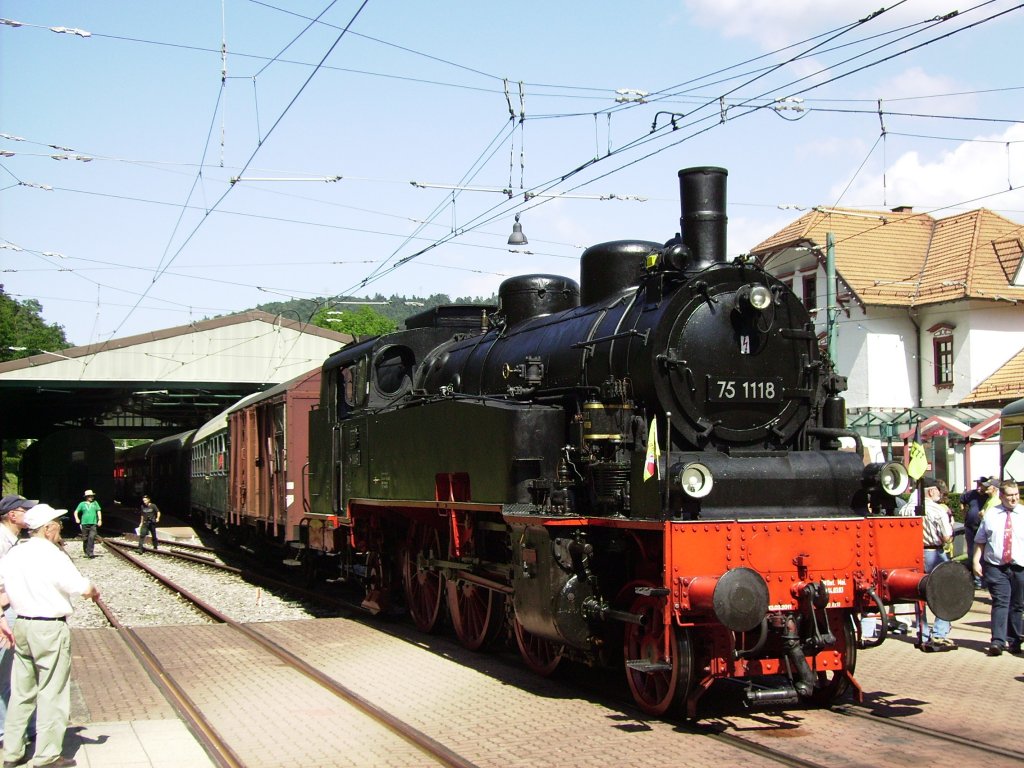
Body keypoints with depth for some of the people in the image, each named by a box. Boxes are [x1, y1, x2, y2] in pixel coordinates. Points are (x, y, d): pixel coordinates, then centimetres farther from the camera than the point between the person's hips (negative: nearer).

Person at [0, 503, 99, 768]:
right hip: (50, 629, -7)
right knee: (52, 693, 2)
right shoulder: (53, 556, -15)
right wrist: (94, 591, 7)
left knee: (21, 692, 16)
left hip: (22, 627, 7)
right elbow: (83, 589, -16)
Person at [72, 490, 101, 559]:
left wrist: (100, 520, 3)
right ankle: (86, 553, 19)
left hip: (93, 524, 0)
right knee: (85, 539, 5)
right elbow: (76, 512, 9)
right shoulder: (82, 504, 7)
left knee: (92, 538, -15)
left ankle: (90, 552, -17)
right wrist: (77, 518, -7)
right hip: (84, 524, 1)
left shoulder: (95, 503, 10)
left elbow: (99, 511, 12)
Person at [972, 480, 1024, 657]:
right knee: (1000, 603, -10)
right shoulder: (991, 515, 7)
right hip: (996, 567, -1)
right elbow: (980, 541, 10)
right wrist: (976, 561, 2)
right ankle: (998, 642, -14)